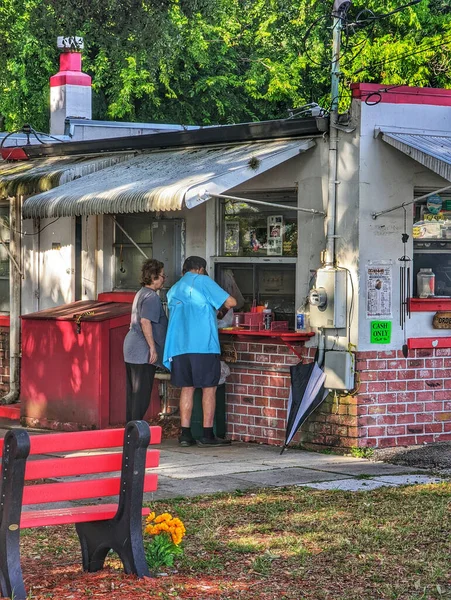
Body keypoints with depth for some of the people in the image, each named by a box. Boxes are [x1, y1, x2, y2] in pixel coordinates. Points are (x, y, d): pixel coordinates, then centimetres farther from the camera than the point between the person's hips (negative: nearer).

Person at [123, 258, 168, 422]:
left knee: (133, 392, 12)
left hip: (132, 349, 10)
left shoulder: (141, 293, 18)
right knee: (142, 393, -7)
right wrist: (153, 347, -21)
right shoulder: (151, 296, -13)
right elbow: (145, 322, -23)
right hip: (143, 352, -10)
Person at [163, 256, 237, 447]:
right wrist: (226, 304, 20)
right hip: (203, 344, -6)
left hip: (179, 345, 6)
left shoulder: (173, 290, 20)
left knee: (187, 388, 9)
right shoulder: (202, 281, 2)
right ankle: (207, 435, -2)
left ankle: (185, 434, 4)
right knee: (209, 388, 0)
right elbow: (230, 302, -4)